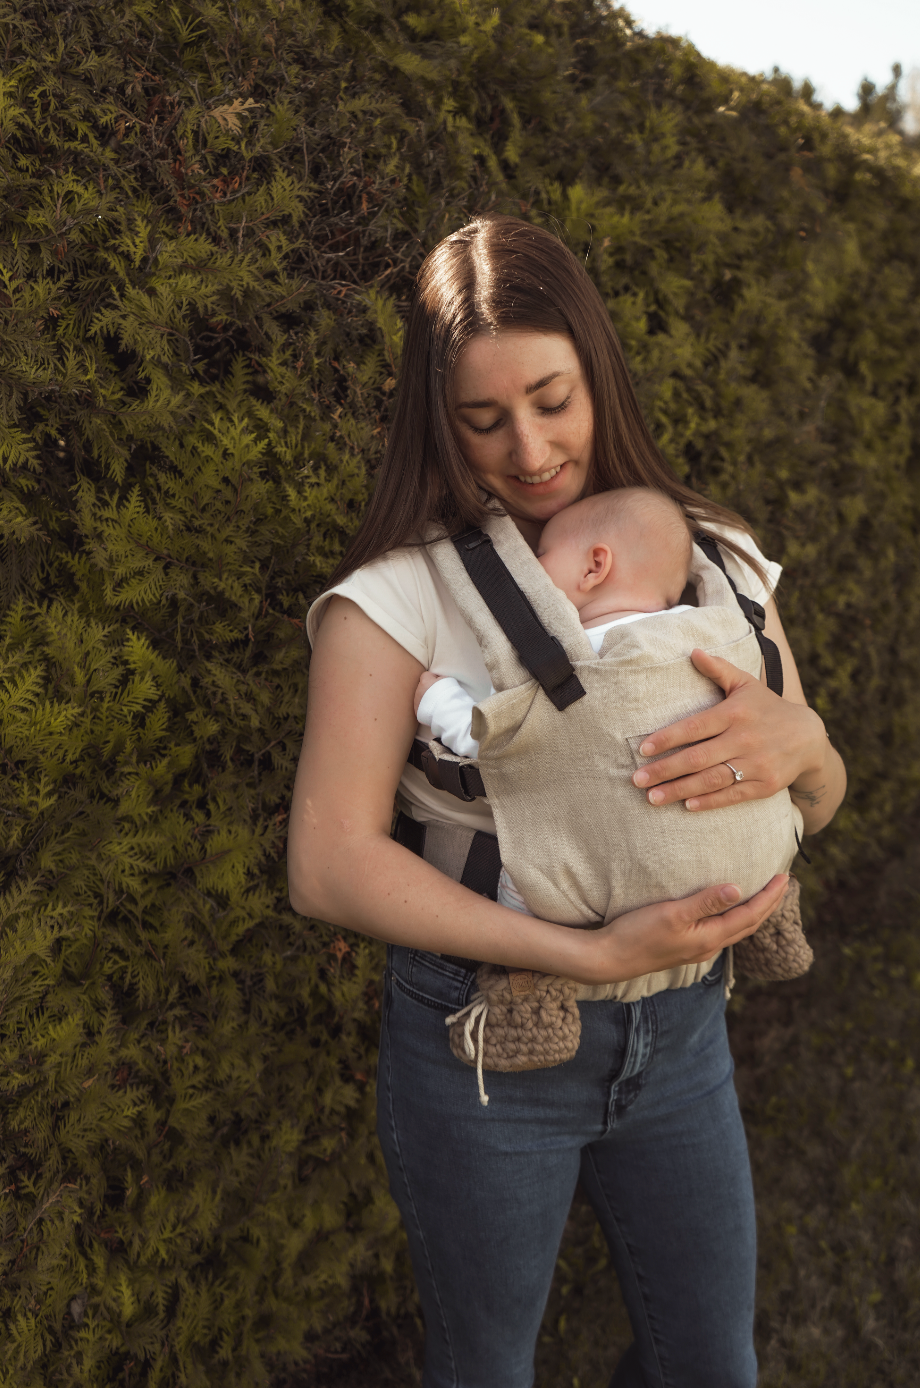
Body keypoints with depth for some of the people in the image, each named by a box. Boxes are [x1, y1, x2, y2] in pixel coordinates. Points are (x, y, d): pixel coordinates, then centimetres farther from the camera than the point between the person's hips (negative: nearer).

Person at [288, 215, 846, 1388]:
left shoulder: (715, 556, 0)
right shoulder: (402, 592, -14)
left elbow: (818, 803, 6)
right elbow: (328, 865, -21)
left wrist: (795, 740, -20)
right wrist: (595, 952, -26)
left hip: (680, 1028, 4)